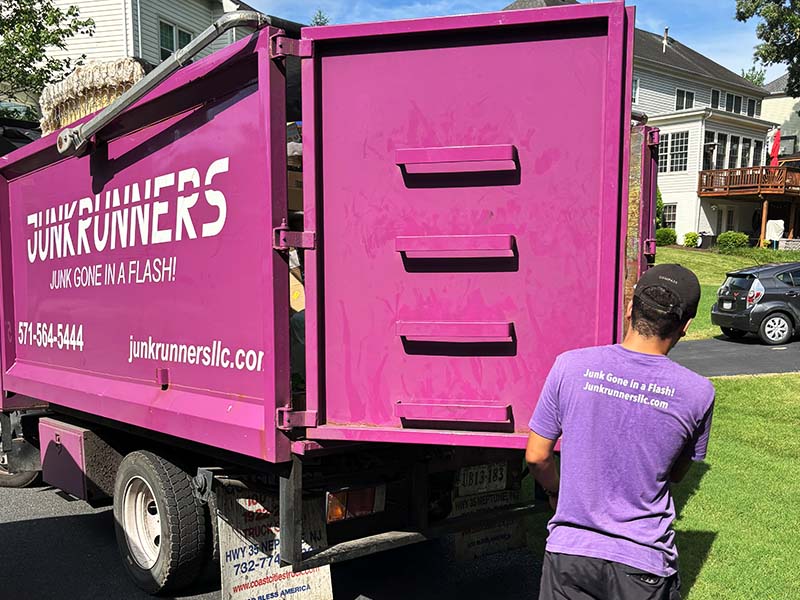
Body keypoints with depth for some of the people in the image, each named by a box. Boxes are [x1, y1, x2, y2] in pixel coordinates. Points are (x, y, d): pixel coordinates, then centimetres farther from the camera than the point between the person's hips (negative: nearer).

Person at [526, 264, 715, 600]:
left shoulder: (570, 366, -13)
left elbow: (536, 457, -5)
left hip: (568, 550, 0)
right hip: (644, 564, 0)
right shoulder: (698, 393, -12)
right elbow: (676, 474, 4)